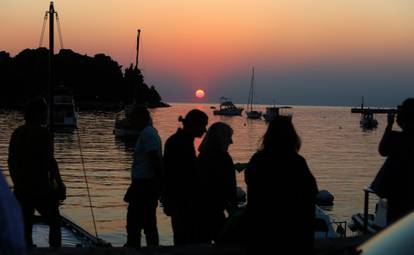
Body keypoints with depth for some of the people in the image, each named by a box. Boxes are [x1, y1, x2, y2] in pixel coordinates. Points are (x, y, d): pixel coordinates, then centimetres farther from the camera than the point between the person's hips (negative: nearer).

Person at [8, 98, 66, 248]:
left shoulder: (17, 133, 9)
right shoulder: (42, 132, -10)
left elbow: (11, 161, 13)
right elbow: (50, 161, -15)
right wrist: (60, 185, -9)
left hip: (21, 189, 6)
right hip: (41, 188, -6)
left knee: (25, 228, 10)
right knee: (54, 223, 8)